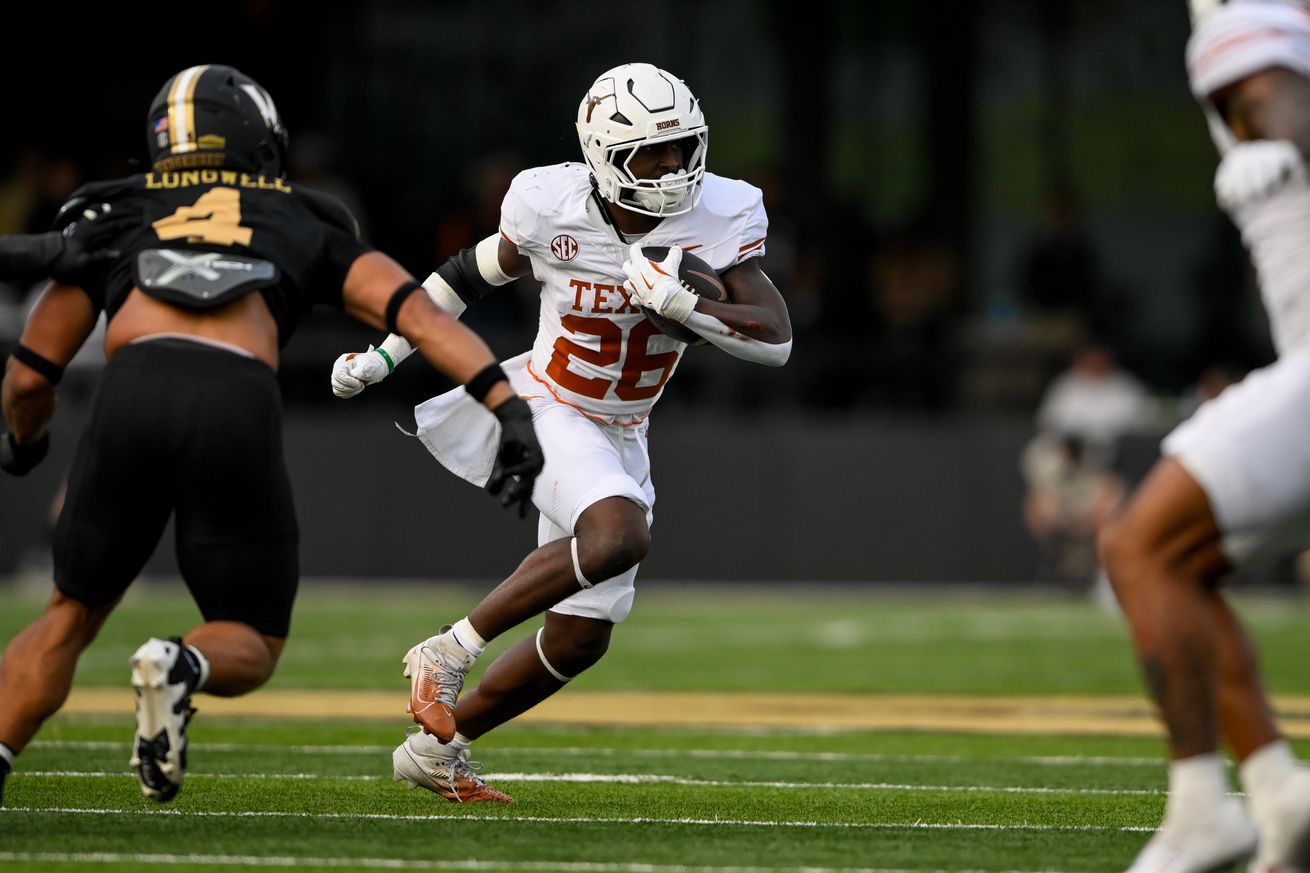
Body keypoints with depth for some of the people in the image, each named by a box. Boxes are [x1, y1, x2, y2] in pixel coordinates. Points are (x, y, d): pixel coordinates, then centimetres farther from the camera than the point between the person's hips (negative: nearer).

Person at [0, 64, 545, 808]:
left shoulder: (113, 221, 30)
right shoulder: (311, 229, 30)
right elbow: (417, 312, 12)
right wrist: (509, 407, 3)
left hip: (131, 393, 1)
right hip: (236, 412, -1)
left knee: (73, 615, 22)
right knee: (251, 646, 17)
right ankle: (185, 667, -18)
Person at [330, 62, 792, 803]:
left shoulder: (718, 218, -13)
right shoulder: (555, 210, -16)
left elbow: (777, 339, -18)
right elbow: (478, 272, 4)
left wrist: (679, 303, -32)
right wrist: (388, 354, 9)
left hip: (622, 436, 5)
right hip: (548, 411, -5)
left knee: (581, 638, 7)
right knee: (621, 536, -34)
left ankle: (436, 749, 25)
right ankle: (450, 650, -21)